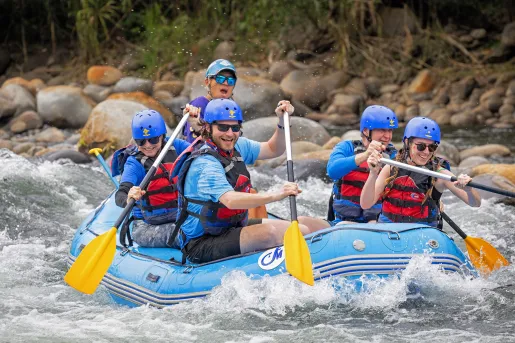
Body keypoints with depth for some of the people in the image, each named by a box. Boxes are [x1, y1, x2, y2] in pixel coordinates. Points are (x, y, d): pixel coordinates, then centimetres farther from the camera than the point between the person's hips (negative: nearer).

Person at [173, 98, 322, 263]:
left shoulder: (237, 147, 6)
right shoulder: (205, 164, -23)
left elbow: (273, 150, 22)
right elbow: (230, 200, -39)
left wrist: (282, 121, 2)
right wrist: (275, 195, -49)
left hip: (233, 228, 10)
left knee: (302, 230, -1)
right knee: (269, 233, -32)